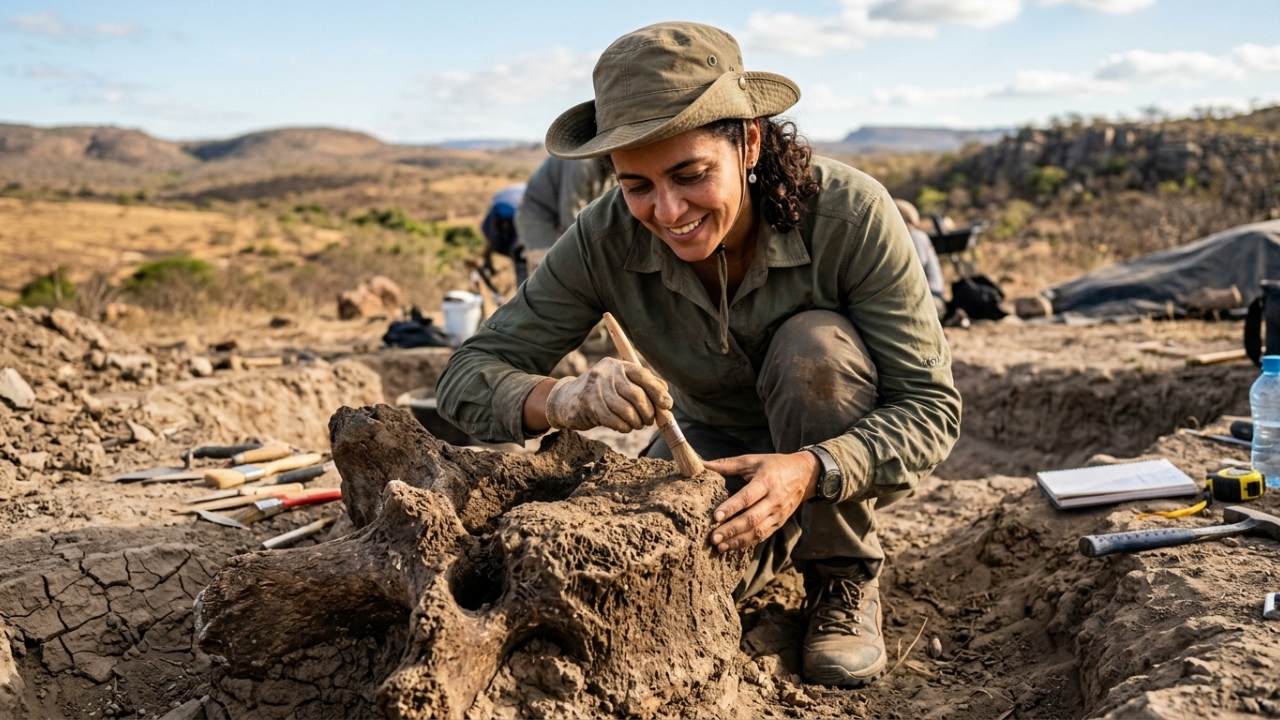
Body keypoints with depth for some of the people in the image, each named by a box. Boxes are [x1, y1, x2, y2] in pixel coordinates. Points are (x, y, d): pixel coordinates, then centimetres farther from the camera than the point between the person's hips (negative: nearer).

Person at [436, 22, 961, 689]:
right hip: (715, 440, 2)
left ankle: (845, 577, -8)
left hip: (851, 453, -1)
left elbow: (932, 407, -26)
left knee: (812, 344, -32)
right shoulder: (606, 240, -23)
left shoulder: (851, 213, -29)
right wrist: (563, 398, -46)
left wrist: (808, 471, -45)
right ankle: (777, 540, 11)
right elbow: (467, 377, -23)